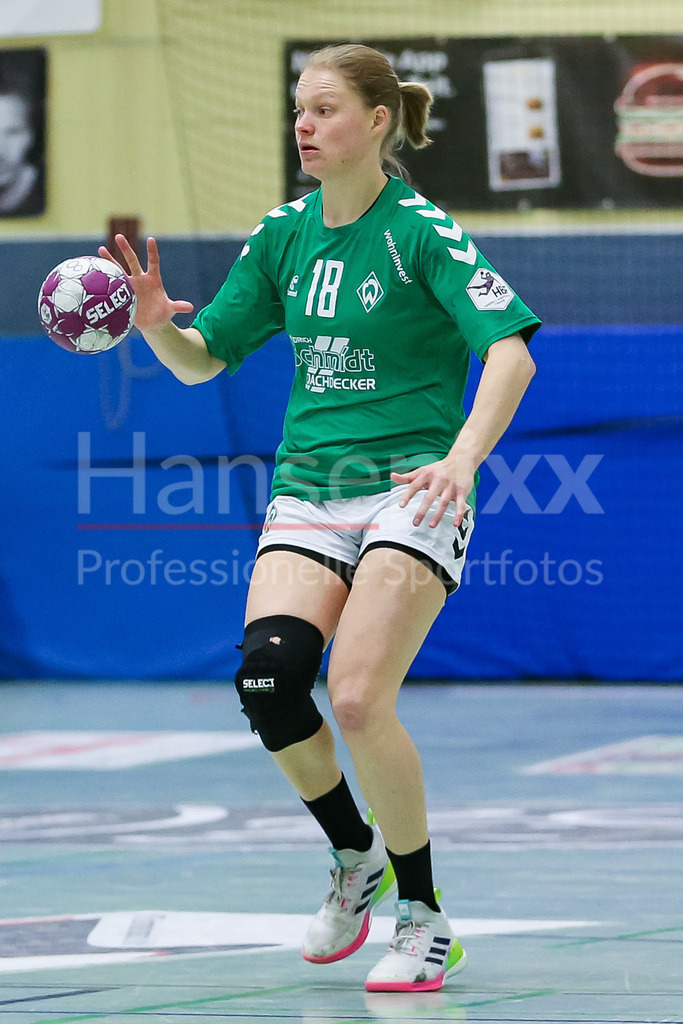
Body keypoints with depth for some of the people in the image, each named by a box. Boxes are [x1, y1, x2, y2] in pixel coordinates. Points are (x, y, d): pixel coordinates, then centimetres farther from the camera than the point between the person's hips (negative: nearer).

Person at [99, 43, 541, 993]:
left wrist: (463, 456, -34)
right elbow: (201, 359, 14)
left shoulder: (421, 231, -9)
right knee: (268, 675, -19)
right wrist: (156, 324, -8)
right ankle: (354, 856, 9)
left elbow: (511, 351, -19)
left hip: (410, 491, -5)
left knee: (359, 698, -21)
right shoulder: (283, 234, 8)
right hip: (307, 489, 5)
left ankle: (425, 918, -2)